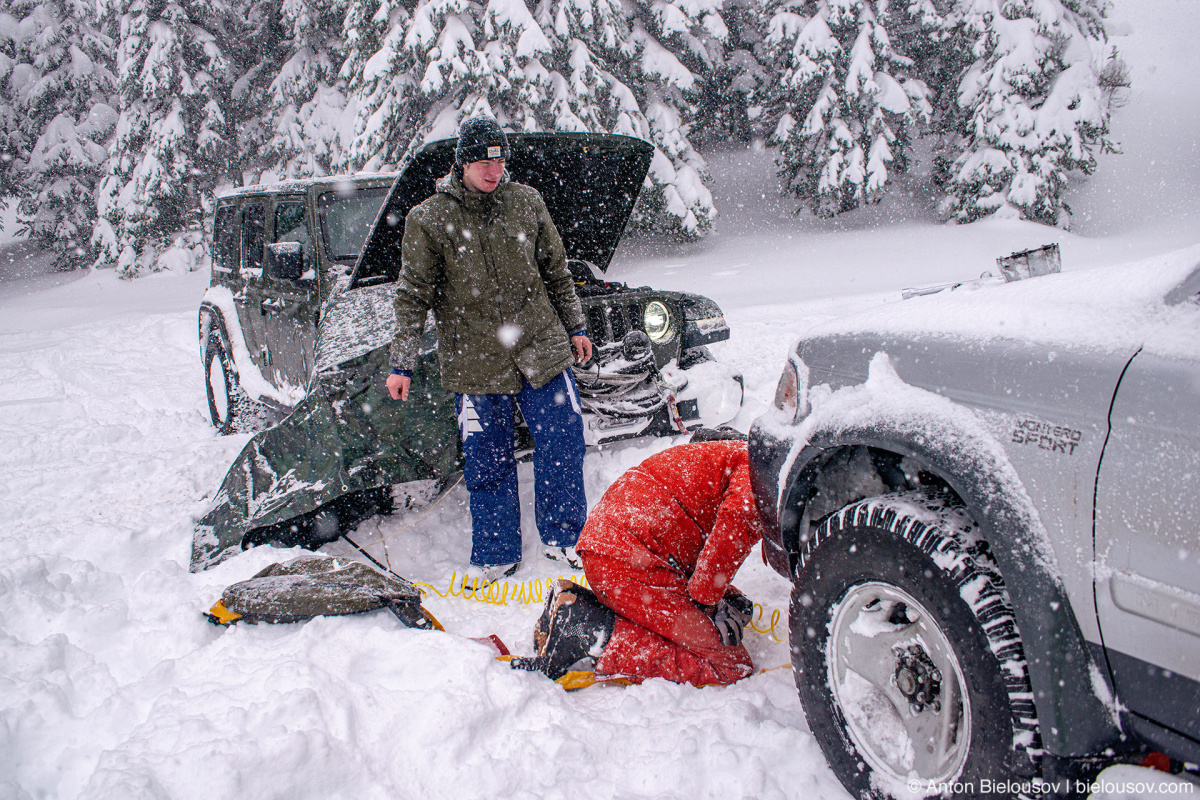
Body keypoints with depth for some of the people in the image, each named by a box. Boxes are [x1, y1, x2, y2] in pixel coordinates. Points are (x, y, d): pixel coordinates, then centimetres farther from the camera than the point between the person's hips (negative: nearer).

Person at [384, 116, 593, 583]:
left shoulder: (526, 202, 5)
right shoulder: (428, 219, -3)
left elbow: (557, 271, 15)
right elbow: (413, 296, -1)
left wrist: (575, 328, 17)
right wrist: (402, 364, -4)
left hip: (541, 350, 2)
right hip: (474, 363, -2)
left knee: (564, 446, 4)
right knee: (487, 464, 6)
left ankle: (563, 539, 23)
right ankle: (496, 558, 22)